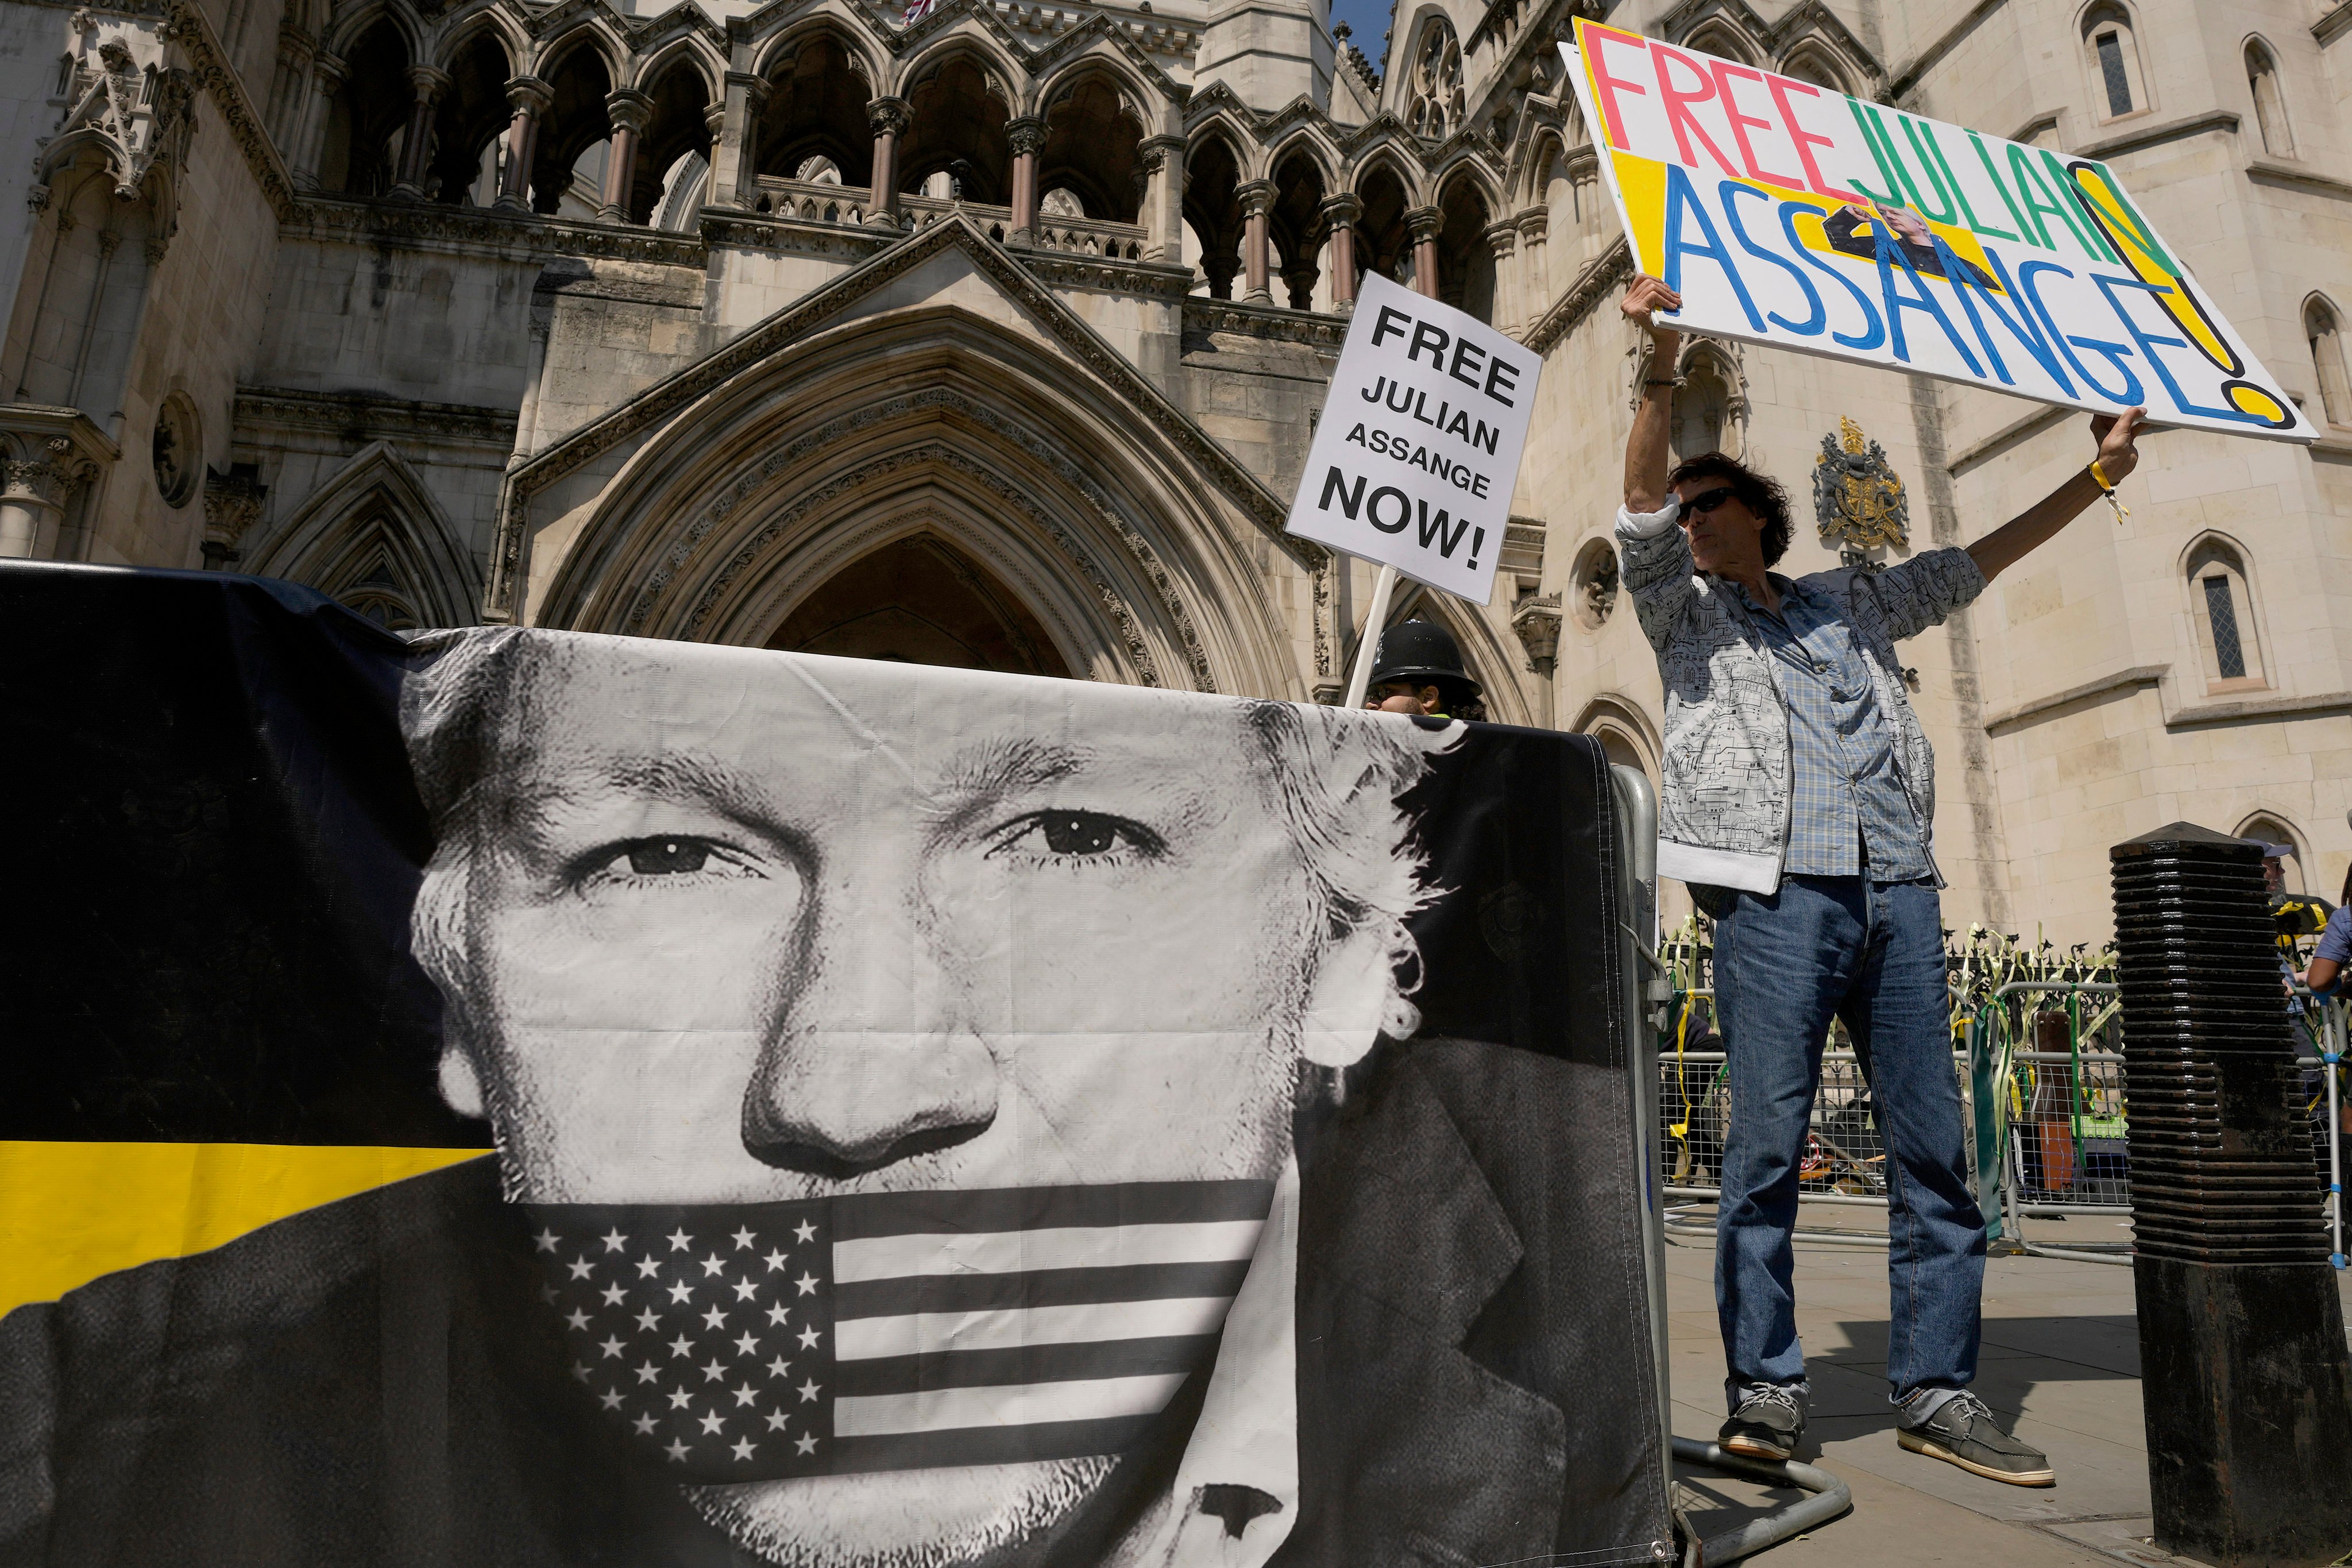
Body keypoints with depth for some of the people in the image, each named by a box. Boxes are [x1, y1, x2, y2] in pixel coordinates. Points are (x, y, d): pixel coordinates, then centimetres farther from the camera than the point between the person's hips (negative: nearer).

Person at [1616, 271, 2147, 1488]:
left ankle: (1934, 1388, 12)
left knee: (1932, 1144, 3)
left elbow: (1969, 565, 33)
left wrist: (2095, 476, 32)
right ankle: (1764, 1387, 3)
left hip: (1897, 887, 4)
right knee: (1769, 1140, -7)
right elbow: (1639, 504, -1)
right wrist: (1662, 366, -13)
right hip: (1775, 889, -4)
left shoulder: (1850, 605, 26)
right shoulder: (1683, 610, 14)